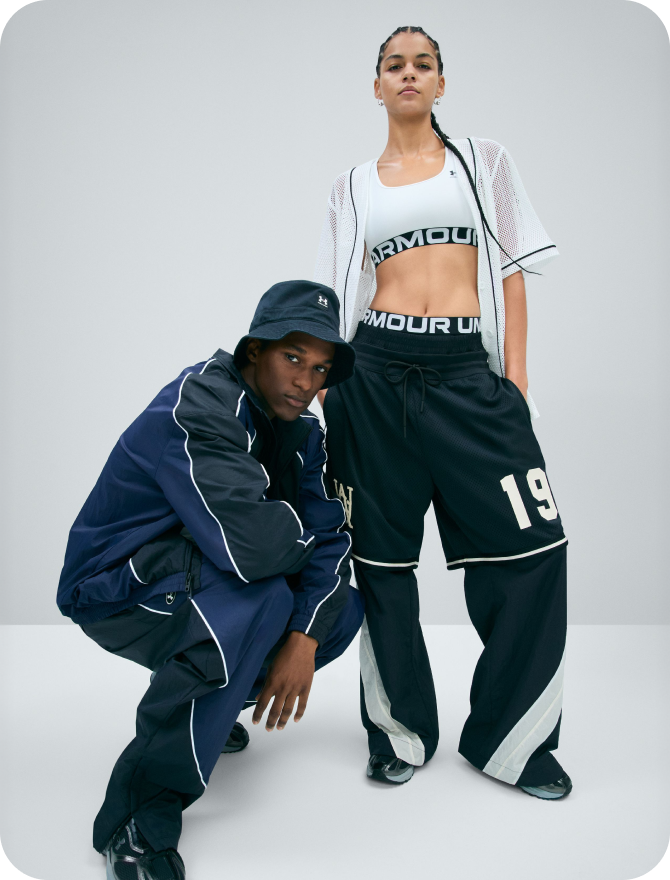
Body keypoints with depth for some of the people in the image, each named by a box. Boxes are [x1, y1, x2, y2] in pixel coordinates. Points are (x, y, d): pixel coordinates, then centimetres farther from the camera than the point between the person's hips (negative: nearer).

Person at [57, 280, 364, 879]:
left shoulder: (298, 427, -1)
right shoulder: (196, 408, -28)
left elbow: (330, 534, -6)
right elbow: (250, 548, -39)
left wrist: (304, 638, -21)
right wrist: (295, 521, -16)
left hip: (205, 576, 8)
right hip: (114, 590, -8)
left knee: (342, 604, -5)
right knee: (257, 600, -35)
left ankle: (207, 706, 17)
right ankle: (141, 817, -18)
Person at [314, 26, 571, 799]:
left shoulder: (483, 160, 15)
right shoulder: (353, 187, 15)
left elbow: (511, 272, 8)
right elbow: (337, 299, 12)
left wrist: (515, 377, -2)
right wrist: (320, 387, 3)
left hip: (467, 368, 0)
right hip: (376, 371, 1)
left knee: (528, 541, -7)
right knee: (382, 554, 3)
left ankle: (511, 739, 11)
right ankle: (401, 733, 20)